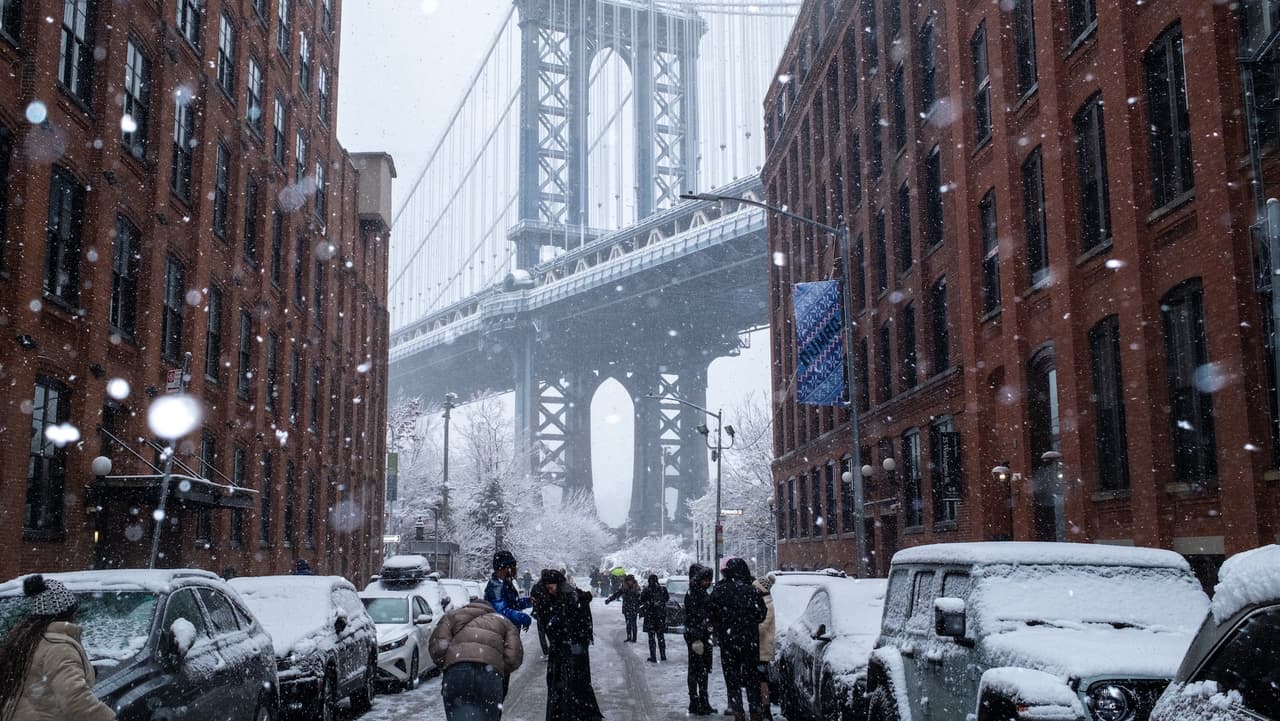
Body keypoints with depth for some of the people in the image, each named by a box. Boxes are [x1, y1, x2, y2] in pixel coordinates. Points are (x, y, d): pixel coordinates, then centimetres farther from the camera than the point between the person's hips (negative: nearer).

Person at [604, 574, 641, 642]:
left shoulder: (636, 588, -4)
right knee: (628, 624, 7)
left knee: (633, 624, -3)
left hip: (634, 609, -3)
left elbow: (639, 598, -2)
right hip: (626, 609, 3)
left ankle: (634, 639, 4)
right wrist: (609, 600, -3)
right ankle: (628, 638, 16)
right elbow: (617, 594, 3)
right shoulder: (624, 588, 3)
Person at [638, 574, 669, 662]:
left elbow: (641, 601, -5)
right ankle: (663, 655, 16)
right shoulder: (662, 589, -2)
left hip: (650, 615, -3)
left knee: (651, 636, 3)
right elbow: (667, 598, 12)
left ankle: (653, 657, 1)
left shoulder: (646, 590, -10)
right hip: (661, 615, 3)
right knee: (661, 635, 14)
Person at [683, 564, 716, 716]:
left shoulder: (703, 594, 14)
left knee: (704, 669, 13)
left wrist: (709, 634, 17)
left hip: (704, 636, 9)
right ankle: (694, 704, 2)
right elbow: (691, 617, -18)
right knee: (695, 669, -3)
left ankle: (704, 702, 22)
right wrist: (696, 638, -22)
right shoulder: (691, 595, -13)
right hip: (694, 636, -9)